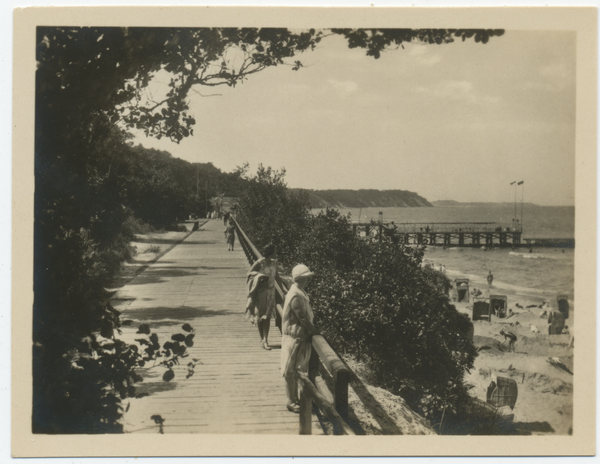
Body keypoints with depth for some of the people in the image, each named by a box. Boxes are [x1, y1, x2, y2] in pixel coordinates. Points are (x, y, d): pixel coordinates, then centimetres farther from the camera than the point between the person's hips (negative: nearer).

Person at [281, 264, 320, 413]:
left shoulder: (300, 293, 8)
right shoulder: (296, 297, -24)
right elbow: (303, 319, -22)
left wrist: (313, 330, 5)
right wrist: (316, 332, -12)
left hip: (301, 337, 10)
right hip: (294, 338, -10)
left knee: (295, 370, 18)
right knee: (290, 371, 2)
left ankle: (294, 398, 28)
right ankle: (291, 401, 10)